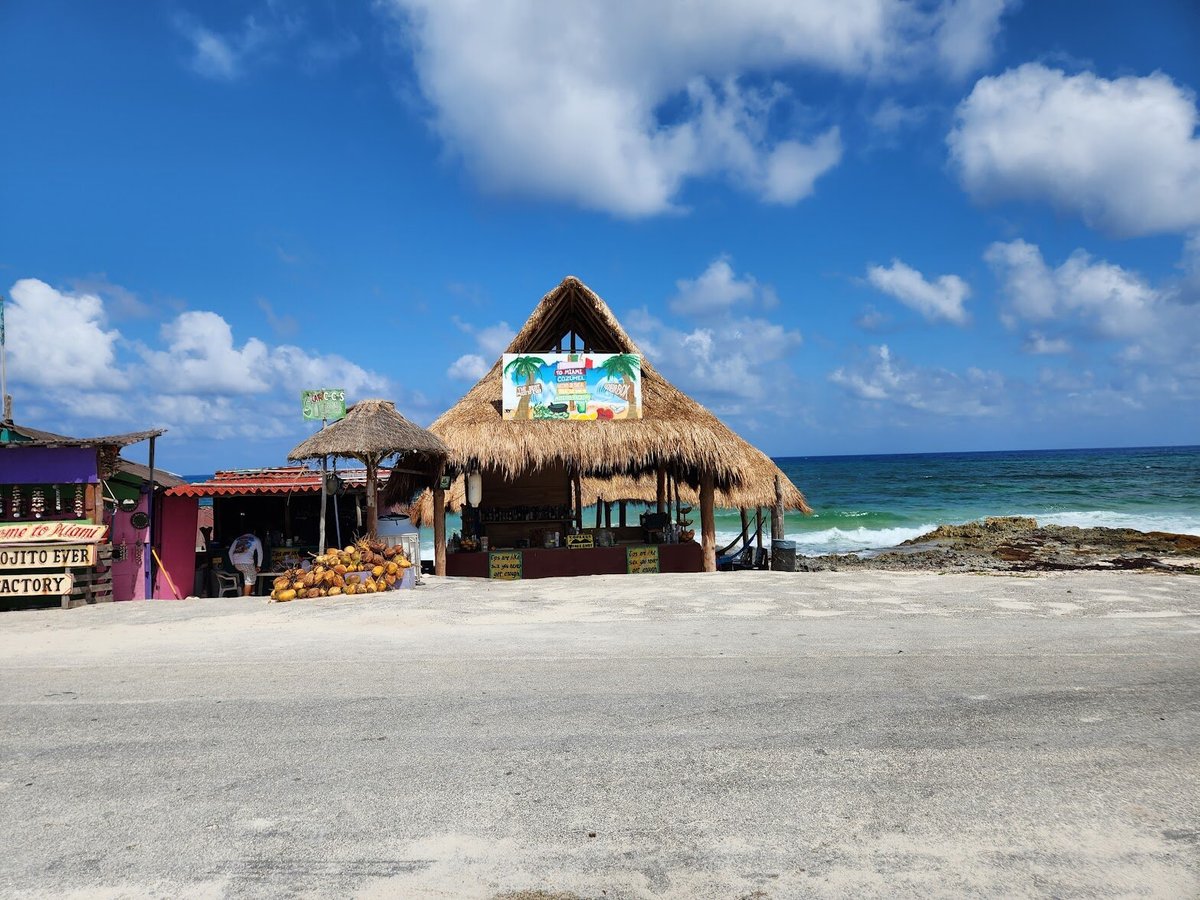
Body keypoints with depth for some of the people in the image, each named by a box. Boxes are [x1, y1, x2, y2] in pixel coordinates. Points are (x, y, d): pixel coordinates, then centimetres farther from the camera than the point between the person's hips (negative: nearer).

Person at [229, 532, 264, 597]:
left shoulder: (238, 539, 25)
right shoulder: (256, 540, 15)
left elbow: (230, 552, 20)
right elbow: (260, 554, 9)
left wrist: (233, 563, 23)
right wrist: (258, 566, 14)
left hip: (237, 564, 5)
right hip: (248, 562, -5)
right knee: (250, 581, 5)